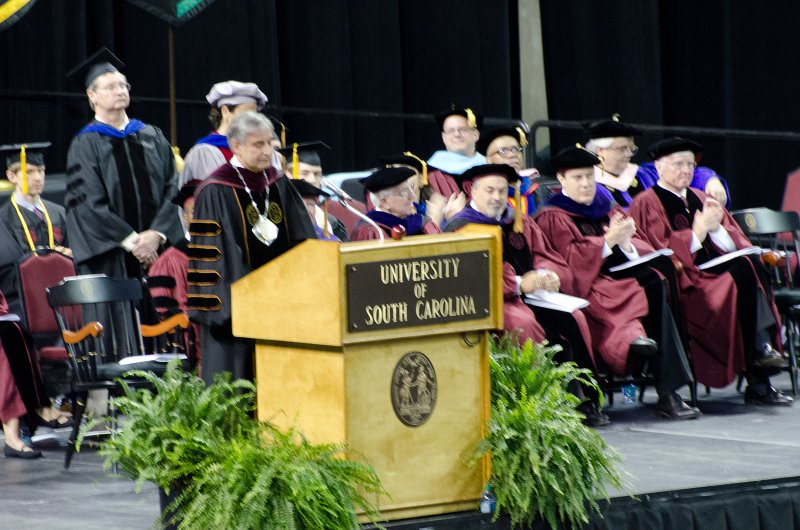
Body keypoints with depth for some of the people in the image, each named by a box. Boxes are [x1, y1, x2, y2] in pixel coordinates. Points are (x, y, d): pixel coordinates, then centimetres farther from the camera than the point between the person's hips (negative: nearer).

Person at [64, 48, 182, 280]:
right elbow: (88, 203, -8)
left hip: (157, 248, 4)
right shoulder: (85, 145, 1)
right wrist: (131, 240, -14)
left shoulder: (152, 137, 14)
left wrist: (156, 234, -9)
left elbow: (171, 189, 7)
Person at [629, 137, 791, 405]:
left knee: (751, 263, -26)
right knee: (745, 276, -30)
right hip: (682, 279, -6)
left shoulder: (700, 199, 24)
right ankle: (758, 385, -33)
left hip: (718, 269, 6)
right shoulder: (646, 204, 4)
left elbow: (735, 245, 16)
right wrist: (697, 233, -13)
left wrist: (716, 228, -4)